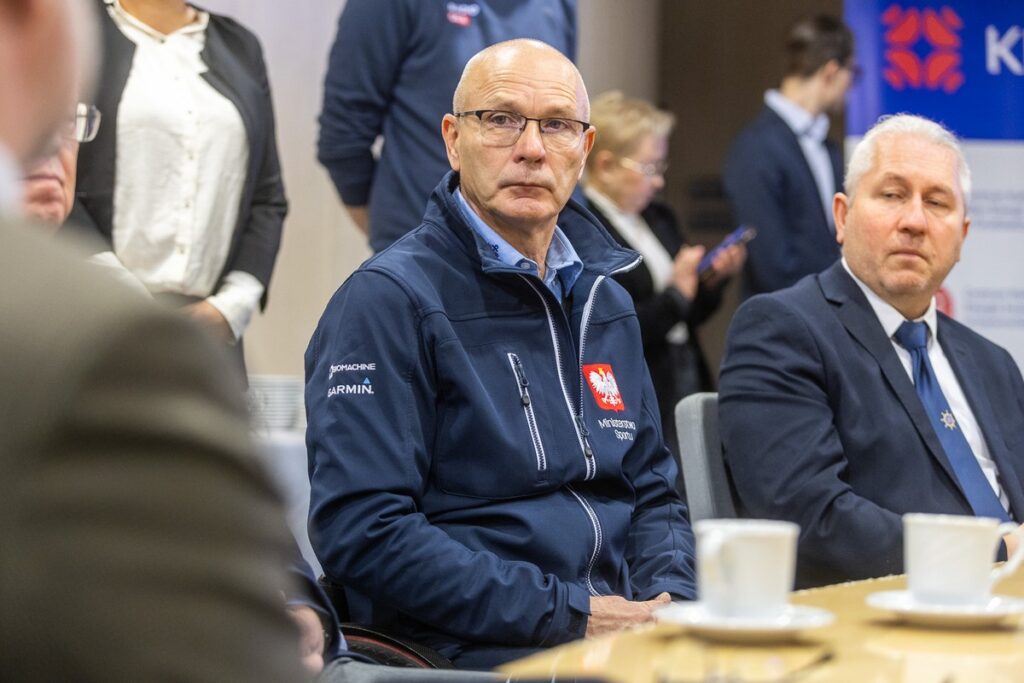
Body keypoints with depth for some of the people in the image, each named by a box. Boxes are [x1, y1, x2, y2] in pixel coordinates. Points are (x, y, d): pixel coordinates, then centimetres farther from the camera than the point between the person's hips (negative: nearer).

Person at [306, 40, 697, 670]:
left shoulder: (608, 303, 18)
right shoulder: (388, 300, -5)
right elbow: (361, 532, -14)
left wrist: (669, 599, 1)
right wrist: (569, 615, -16)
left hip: (622, 629, 7)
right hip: (477, 652, -7)